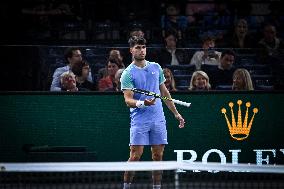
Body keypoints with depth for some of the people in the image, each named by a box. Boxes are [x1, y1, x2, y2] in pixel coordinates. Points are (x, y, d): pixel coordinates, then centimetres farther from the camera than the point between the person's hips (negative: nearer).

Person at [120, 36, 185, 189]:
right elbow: (128, 100, -11)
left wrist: (176, 113, 18)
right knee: (135, 155, -9)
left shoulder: (156, 67, 12)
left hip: (158, 119, 5)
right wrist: (142, 103, -30)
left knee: (158, 156, 4)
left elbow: (164, 92, 19)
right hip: (139, 120, -5)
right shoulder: (128, 73, -4)